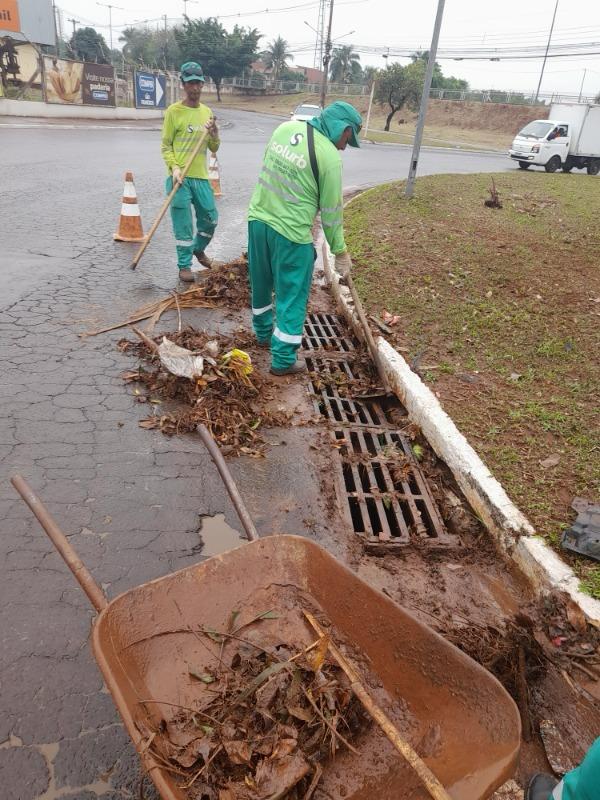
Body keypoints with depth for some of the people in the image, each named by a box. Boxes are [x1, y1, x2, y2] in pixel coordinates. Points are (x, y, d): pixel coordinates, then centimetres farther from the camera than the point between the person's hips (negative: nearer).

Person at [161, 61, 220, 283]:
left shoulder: (207, 112, 12)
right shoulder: (174, 111, -3)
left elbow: (213, 149, 14)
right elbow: (165, 146, -2)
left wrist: (214, 134, -7)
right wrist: (174, 168, -18)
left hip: (201, 176, 5)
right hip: (180, 177, -5)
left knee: (210, 218, 11)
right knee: (183, 224, -2)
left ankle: (198, 249, 37)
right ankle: (184, 265, 9)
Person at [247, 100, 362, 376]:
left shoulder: (286, 127, 5)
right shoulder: (330, 156, -14)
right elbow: (331, 210, -10)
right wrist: (340, 251, 1)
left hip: (257, 219, 7)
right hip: (291, 233, -7)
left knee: (261, 284, 23)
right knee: (292, 296, 5)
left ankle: (263, 333, 43)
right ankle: (283, 360, 12)